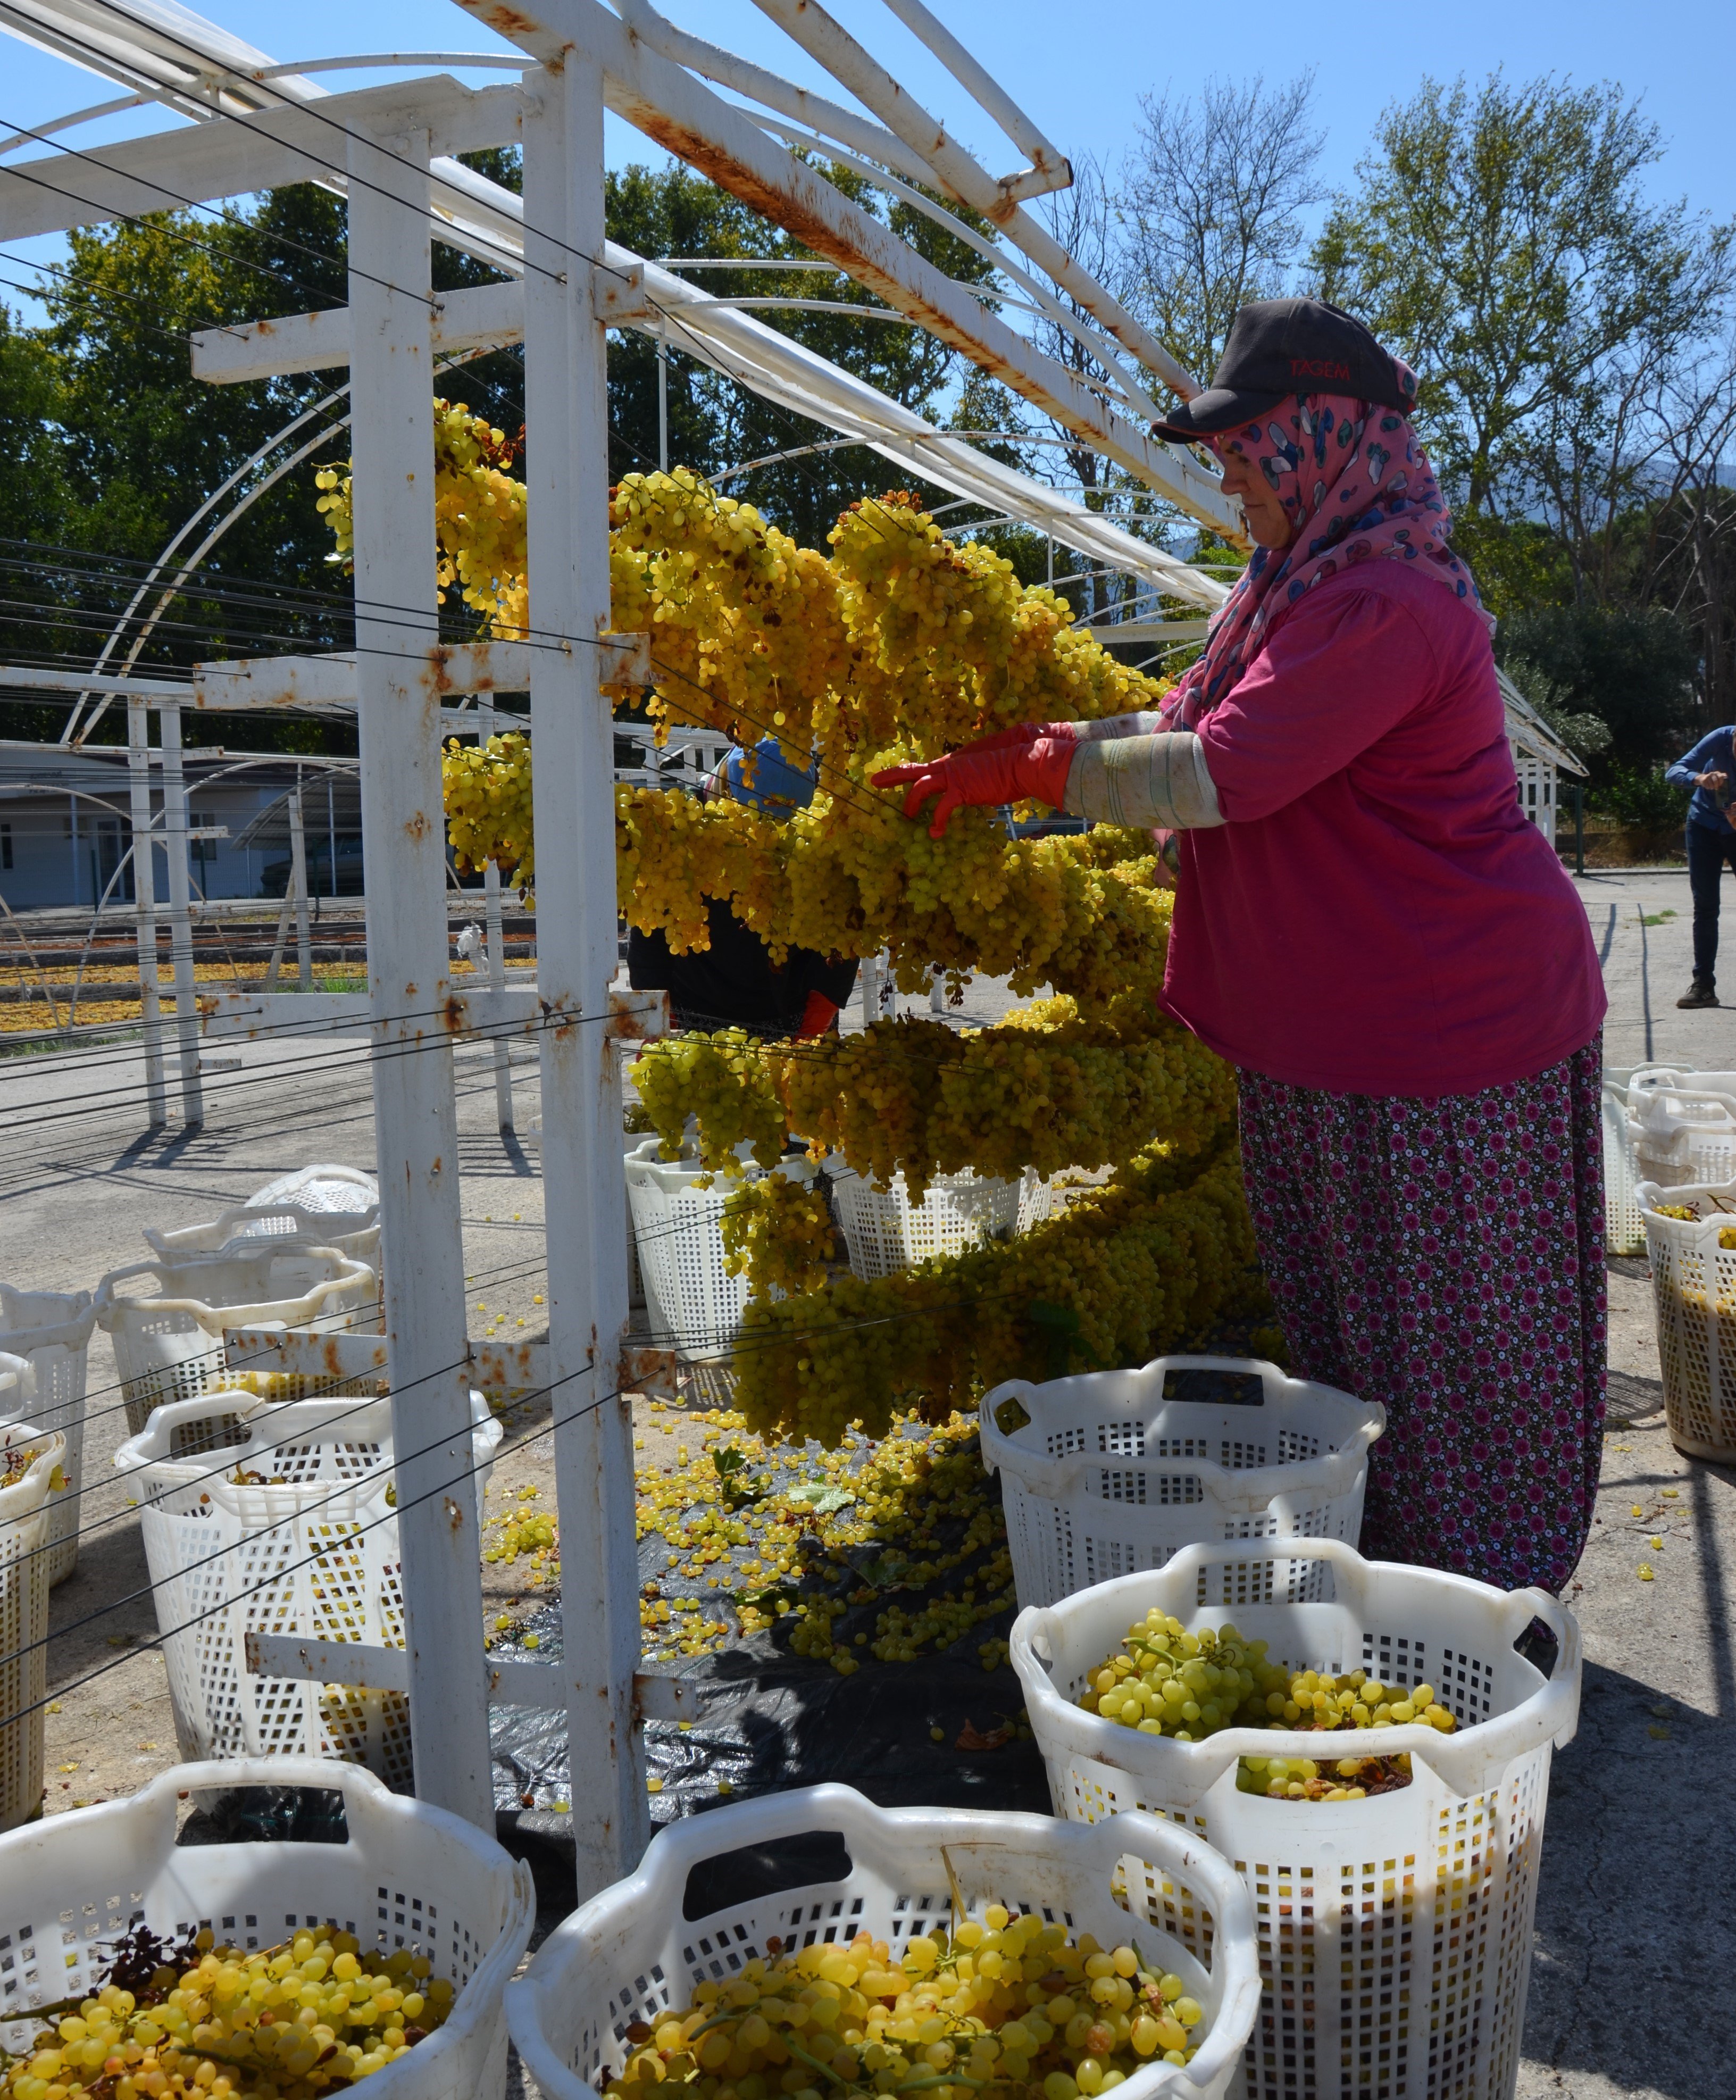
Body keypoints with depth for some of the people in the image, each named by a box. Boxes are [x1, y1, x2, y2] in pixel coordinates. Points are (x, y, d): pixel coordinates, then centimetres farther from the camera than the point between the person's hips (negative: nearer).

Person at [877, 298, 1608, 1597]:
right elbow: (1193, 723, 20)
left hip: (1446, 1033, -10)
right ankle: (1378, 1559, 34)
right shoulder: (1298, 590, 13)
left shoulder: (1384, 604, -21)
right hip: (1333, 1029, 10)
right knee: (1340, 1323, 18)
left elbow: (1223, 772, -26)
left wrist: (1029, 769, -18)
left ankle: (1486, 1594, 21)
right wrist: (1021, 747, 10)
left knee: (1452, 1329, 4)